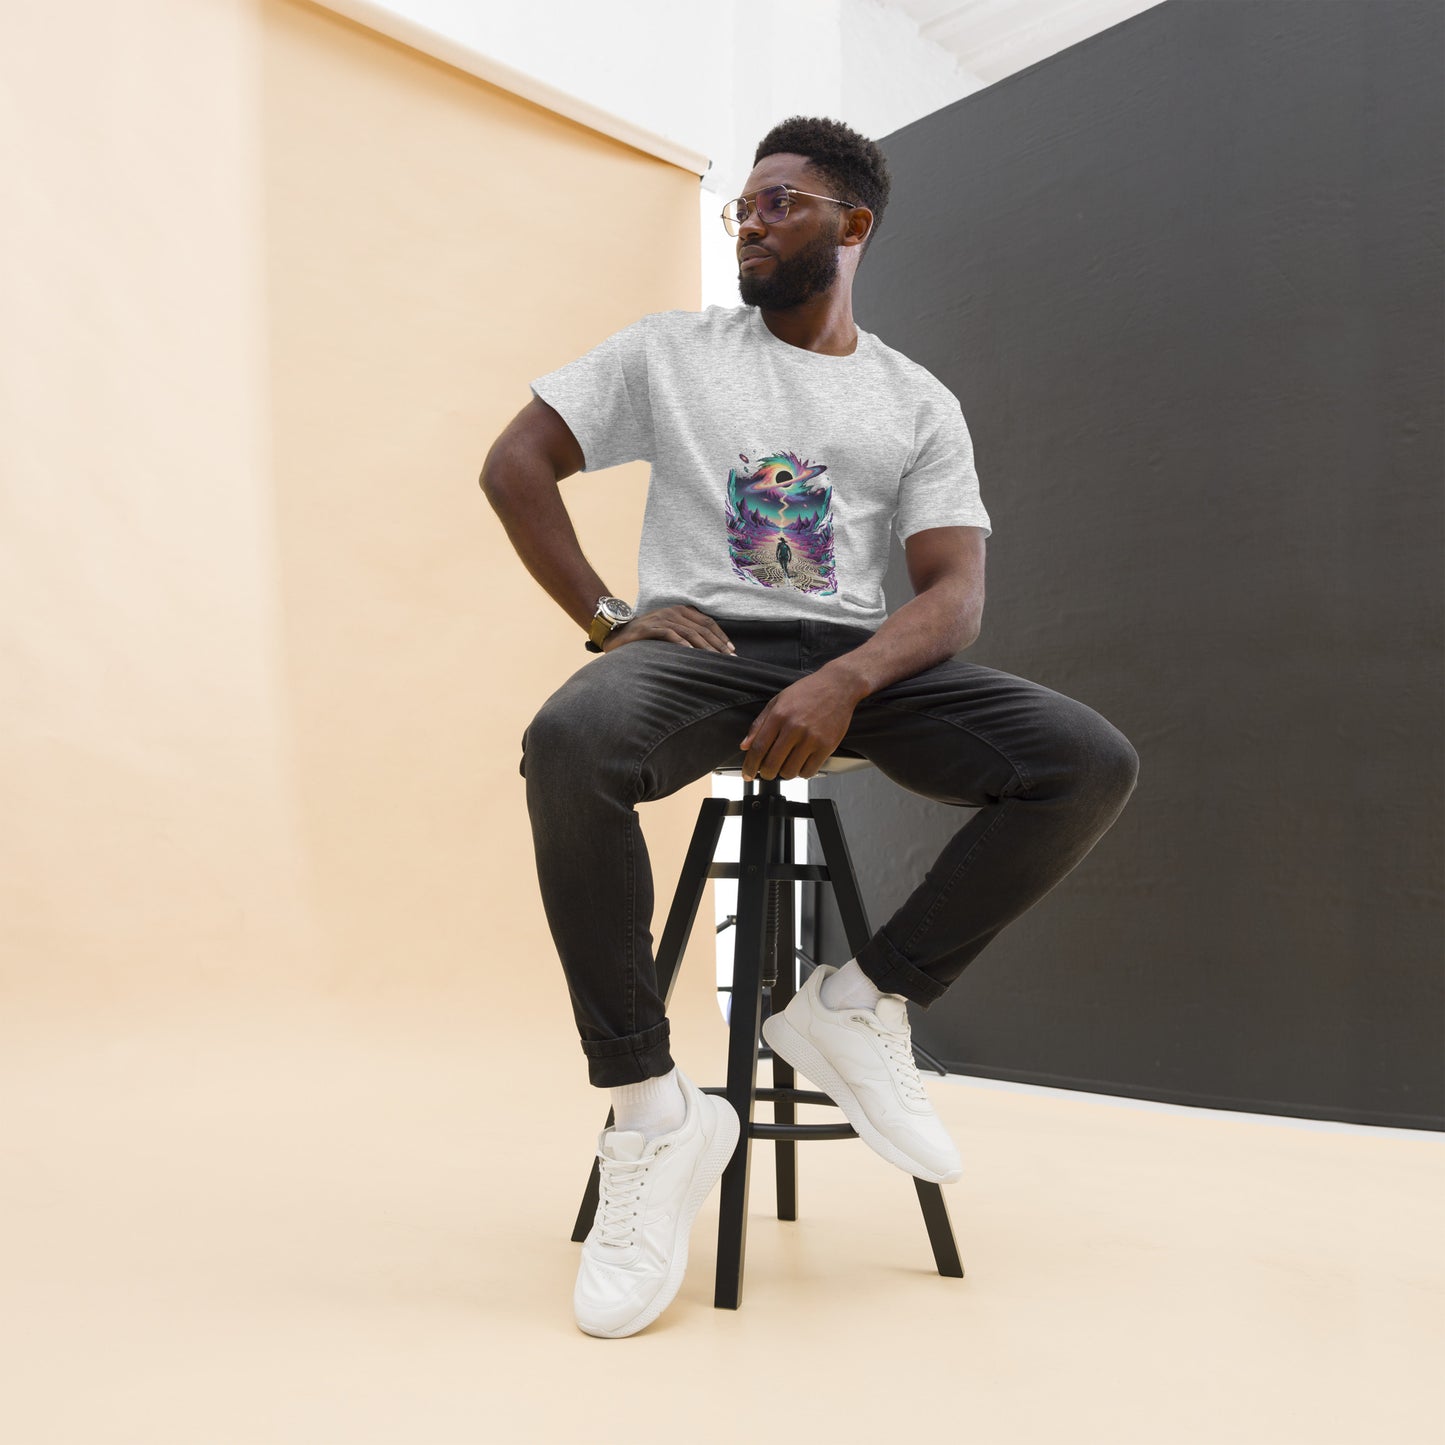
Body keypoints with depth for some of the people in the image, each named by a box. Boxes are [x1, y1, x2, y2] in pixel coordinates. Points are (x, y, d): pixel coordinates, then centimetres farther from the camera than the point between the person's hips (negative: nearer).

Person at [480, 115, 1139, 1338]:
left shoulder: (920, 403, 13)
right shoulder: (669, 350, 13)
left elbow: (955, 591, 0)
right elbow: (514, 464, 9)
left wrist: (847, 682, -21)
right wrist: (607, 617, -4)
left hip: (859, 661, 2)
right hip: (701, 642, -1)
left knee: (1092, 761, -21)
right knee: (571, 740, -37)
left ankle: (861, 1006, -8)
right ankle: (651, 1109, -23)